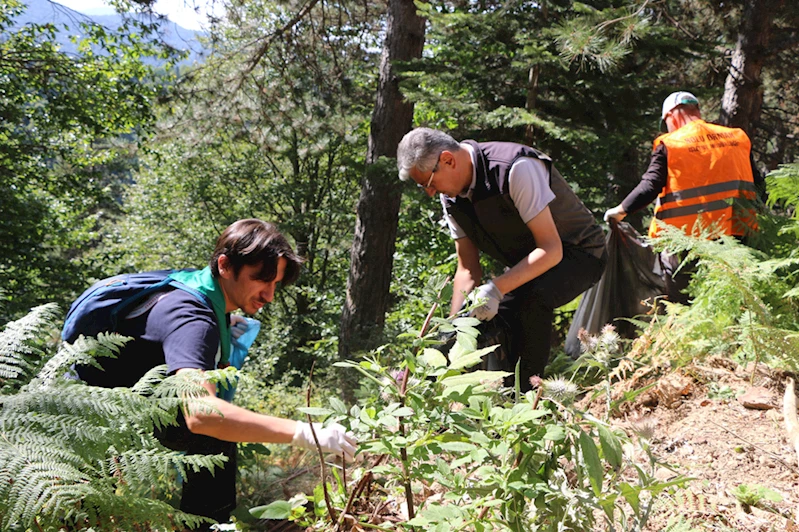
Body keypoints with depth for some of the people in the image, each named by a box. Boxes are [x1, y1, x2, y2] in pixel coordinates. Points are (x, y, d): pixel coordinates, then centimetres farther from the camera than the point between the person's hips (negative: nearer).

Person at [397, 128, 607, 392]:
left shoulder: (516, 168, -31)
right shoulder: (451, 196, -7)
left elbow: (551, 249, -32)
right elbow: (468, 270, -2)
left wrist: (496, 288, -39)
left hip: (577, 253, -7)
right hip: (525, 262, 8)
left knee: (534, 298, -35)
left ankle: (526, 394, -20)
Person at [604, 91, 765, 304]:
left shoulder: (668, 144, -3)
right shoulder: (738, 138, 10)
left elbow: (650, 186, -10)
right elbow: (757, 185, 12)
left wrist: (620, 210, 1)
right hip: (735, 238, 4)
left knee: (682, 309, 5)